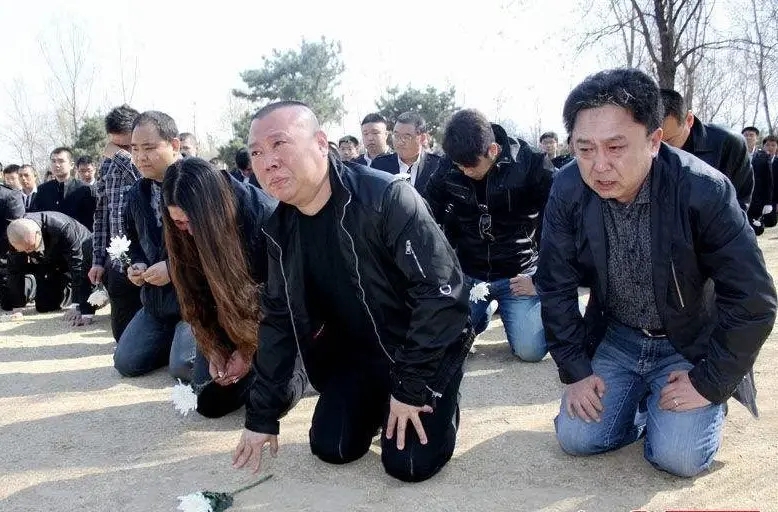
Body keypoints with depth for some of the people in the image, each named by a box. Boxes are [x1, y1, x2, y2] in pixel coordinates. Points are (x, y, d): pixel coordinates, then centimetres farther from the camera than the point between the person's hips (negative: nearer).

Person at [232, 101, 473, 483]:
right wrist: (262, 414, 1)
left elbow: (442, 291, -28)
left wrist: (410, 386, -23)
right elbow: (278, 320, 3)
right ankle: (378, 399, 25)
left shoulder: (386, 199, -29)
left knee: (409, 462, -14)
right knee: (330, 448, -3)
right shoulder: (280, 230, -6)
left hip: (427, 347, -5)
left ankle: (440, 394, 16)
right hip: (357, 352, 6)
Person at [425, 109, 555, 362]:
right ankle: (483, 311, 23)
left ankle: (507, 309, 18)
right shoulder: (448, 168, -7)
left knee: (530, 350, -17)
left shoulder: (532, 164, -16)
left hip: (517, 274, -2)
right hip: (467, 274, 3)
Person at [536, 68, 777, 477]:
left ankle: (706, 403, 16)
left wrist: (709, 381, -17)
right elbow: (556, 286, -7)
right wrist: (575, 369, -9)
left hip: (691, 344, -2)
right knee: (576, 438, -8)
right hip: (615, 337, 3)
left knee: (678, 456, -17)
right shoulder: (567, 191, -17)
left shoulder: (703, 190, -27)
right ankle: (641, 398, 20)